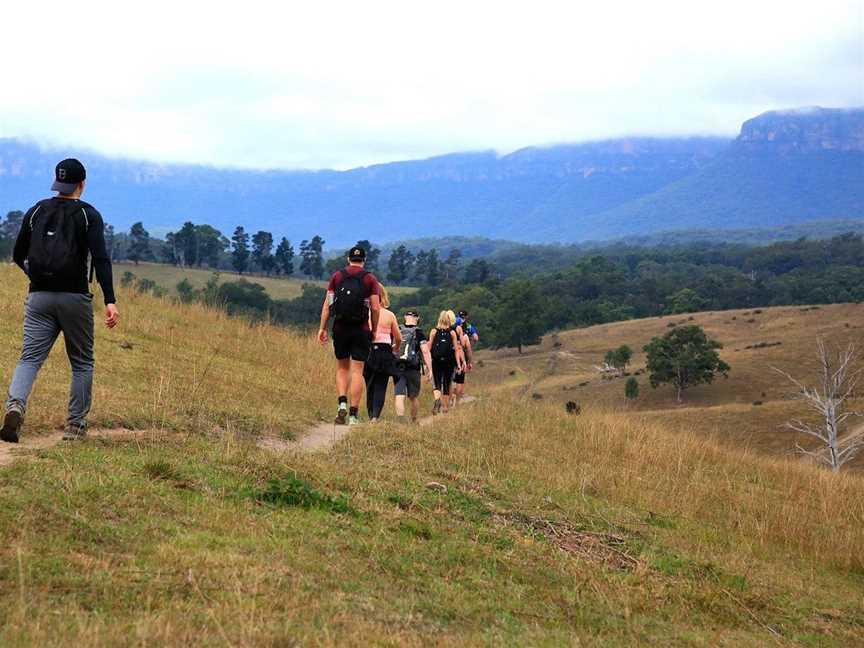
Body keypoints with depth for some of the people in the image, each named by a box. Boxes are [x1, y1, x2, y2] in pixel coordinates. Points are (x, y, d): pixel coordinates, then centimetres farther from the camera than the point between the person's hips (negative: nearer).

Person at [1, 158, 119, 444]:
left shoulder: (36, 211, 9)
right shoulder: (88, 214, -2)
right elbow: (100, 259, -13)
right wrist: (110, 301, -18)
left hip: (38, 296, 3)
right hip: (75, 297, -3)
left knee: (30, 358, 0)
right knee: (82, 363, 12)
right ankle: (75, 425, 11)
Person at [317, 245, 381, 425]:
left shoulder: (337, 276, 6)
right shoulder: (370, 279, 1)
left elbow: (327, 304, 1)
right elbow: (375, 308, -4)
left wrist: (322, 328, 4)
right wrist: (374, 331, 5)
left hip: (340, 329, 2)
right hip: (361, 330, -2)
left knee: (342, 368, 16)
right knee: (357, 371, 1)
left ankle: (342, 403, -5)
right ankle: (353, 414, -2)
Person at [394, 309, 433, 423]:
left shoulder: (397, 331, 5)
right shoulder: (419, 333, -2)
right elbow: (425, 351, -10)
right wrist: (429, 370, -8)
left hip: (397, 367, 1)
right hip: (413, 369, -1)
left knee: (399, 397, -7)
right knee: (413, 397, 16)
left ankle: (401, 420, -24)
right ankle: (414, 421, 29)